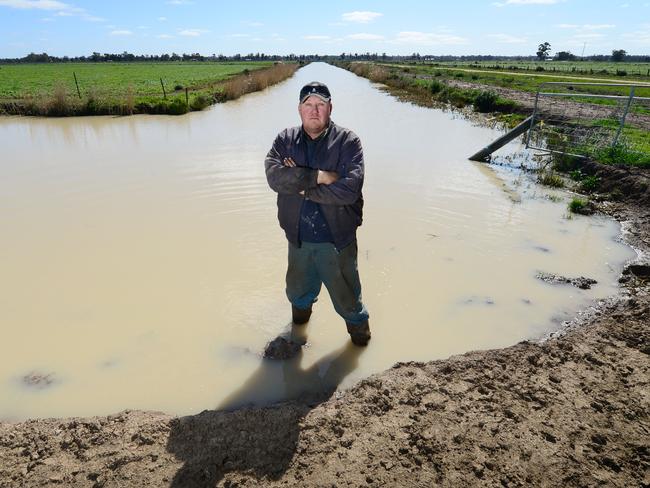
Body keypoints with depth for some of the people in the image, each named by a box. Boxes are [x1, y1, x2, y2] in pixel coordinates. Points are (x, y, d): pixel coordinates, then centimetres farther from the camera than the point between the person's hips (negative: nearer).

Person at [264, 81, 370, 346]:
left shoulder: (348, 141, -10)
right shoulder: (285, 140, 1)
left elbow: (348, 189, -23)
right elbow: (274, 176, -17)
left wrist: (301, 186, -16)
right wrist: (318, 177, -23)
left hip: (337, 239, -3)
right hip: (298, 238, 3)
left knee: (347, 297, 14)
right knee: (298, 292, 25)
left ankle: (359, 327, 44)